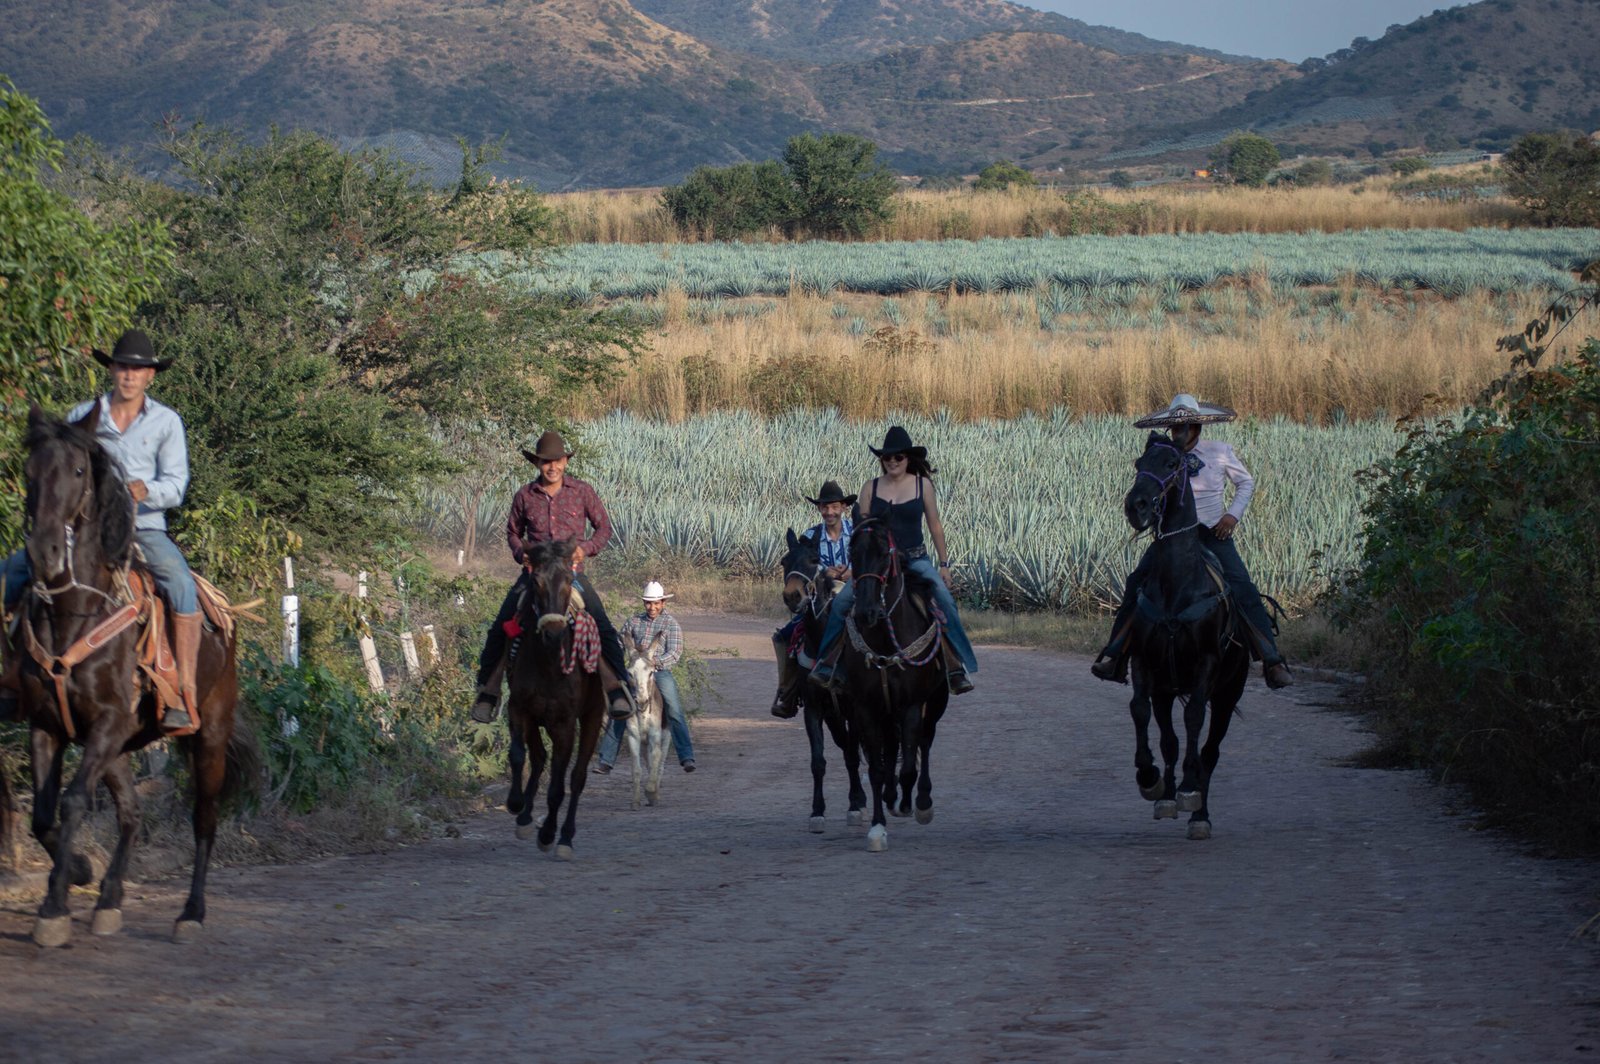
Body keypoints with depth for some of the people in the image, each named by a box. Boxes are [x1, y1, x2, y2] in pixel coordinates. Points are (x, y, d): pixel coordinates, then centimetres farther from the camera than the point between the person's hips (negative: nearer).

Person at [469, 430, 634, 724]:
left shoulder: (583, 492, 3)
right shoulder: (525, 496, 6)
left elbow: (604, 528, 10)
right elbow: (513, 532, 19)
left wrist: (586, 548, -9)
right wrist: (521, 553, -1)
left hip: (572, 571, -1)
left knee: (604, 629, -20)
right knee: (499, 630, -10)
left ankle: (618, 689, -16)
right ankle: (488, 692, 1)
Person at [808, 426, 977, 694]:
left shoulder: (923, 484, 1)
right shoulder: (871, 488, 3)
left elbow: (935, 526, 6)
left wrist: (944, 564, 5)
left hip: (915, 559, -1)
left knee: (946, 600, -22)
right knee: (841, 601, -17)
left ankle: (958, 668, -18)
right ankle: (828, 665, -6)